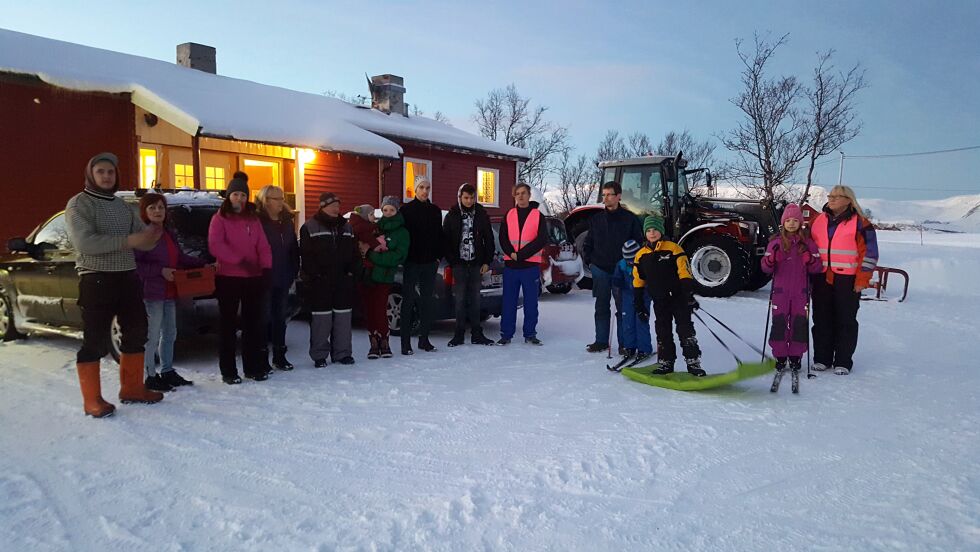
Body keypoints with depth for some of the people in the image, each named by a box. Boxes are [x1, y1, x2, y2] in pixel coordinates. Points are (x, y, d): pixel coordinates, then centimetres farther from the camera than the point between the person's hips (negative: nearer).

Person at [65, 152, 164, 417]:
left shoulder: (123, 206, 16)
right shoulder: (79, 204, -5)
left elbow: (143, 240, 14)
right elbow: (83, 242, -19)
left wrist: (151, 235, -11)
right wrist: (127, 240, -25)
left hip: (128, 278, 7)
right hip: (96, 280, -7)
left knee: (136, 333, 13)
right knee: (95, 341, -2)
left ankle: (132, 388, 26)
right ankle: (92, 400, 7)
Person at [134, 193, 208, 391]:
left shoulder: (169, 234, 15)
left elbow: (181, 258, 22)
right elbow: (135, 264, -18)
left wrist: (203, 264, 14)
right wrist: (160, 270, -22)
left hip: (169, 292, 9)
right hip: (151, 293, -9)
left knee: (170, 333, 17)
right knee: (152, 336, -4)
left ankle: (167, 372, 29)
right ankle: (150, 377, 6)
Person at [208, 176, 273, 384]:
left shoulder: (253, 218, 14)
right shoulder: (219, 218, 1)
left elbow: (263, 246, 7)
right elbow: (215, 246, -14)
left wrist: (266, 268, -8)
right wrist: (240, 260, -22)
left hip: (253, 277, 4)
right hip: (228, 278, -4)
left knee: (253, 322, 9)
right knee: (228, 324, 2)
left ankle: (253, 367, 18)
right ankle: (228, 371, 8)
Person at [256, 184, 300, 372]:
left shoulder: (287, 221, 11)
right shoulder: (257, 221, -9)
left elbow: (294, 249, 13)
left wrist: (293, 272, 7)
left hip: (283, 279, 6)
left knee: (281, 317, 11)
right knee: (265, 317, 1)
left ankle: (279, 355, 21)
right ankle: (262, 357, 10)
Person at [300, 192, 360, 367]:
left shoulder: (346, 227, 14)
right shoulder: (310, 227, -1)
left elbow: (355, 252, 16)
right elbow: (306, 254, -6)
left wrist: (354, 271, 4)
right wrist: (312, 275, -13)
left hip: (343, 280, 4)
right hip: (320, 281, -4)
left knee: (343, 316, 7)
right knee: (321, 318, -2)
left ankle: (342, 352, 17)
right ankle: (319, 355, 8)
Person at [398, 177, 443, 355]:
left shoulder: (435, 210, 10)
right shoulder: (406, 209, -2)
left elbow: (439, 235, 13)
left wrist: (438, 256, 4)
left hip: (430, 262, 4)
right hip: (412, 262, -4)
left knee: (427, 301, 8)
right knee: (409, 301, -2)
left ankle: (424, 339, 17)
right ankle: (406, 342, 1)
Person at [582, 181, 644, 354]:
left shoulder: (630, 219, -1)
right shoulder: (596, 219, 8)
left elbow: (639, 243, 0)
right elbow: (588, 243, 14)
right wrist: (589, 261, 3)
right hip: (600, 270, 3)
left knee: (623, 307, 3)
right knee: (601, 308, 9)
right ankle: (601, 341, 18)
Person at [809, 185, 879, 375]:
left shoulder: (860, 223, -2)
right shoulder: (818, 221, 11)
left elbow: (869, 252, -3)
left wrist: (862, 280, -9)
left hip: (847, 280, -4)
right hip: (821, 279, 4)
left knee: (846, 321, 1)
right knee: (822, 319, 7)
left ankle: (843, 362, 9)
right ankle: (821, 358, 16)